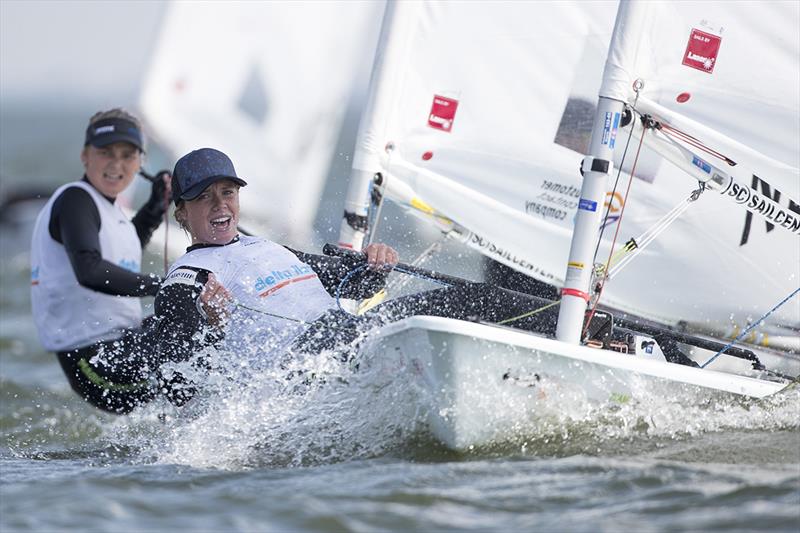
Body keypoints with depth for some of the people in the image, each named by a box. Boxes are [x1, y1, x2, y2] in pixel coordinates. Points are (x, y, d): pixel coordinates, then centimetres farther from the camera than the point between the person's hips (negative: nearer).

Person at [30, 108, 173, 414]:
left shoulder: (103, 205, 17)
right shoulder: (74, 199, -13)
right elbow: (90, 271, -30)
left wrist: (156, 208, 26)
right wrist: (162, 287, -36)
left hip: (119, 342, 11)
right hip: (97, 359, -11)